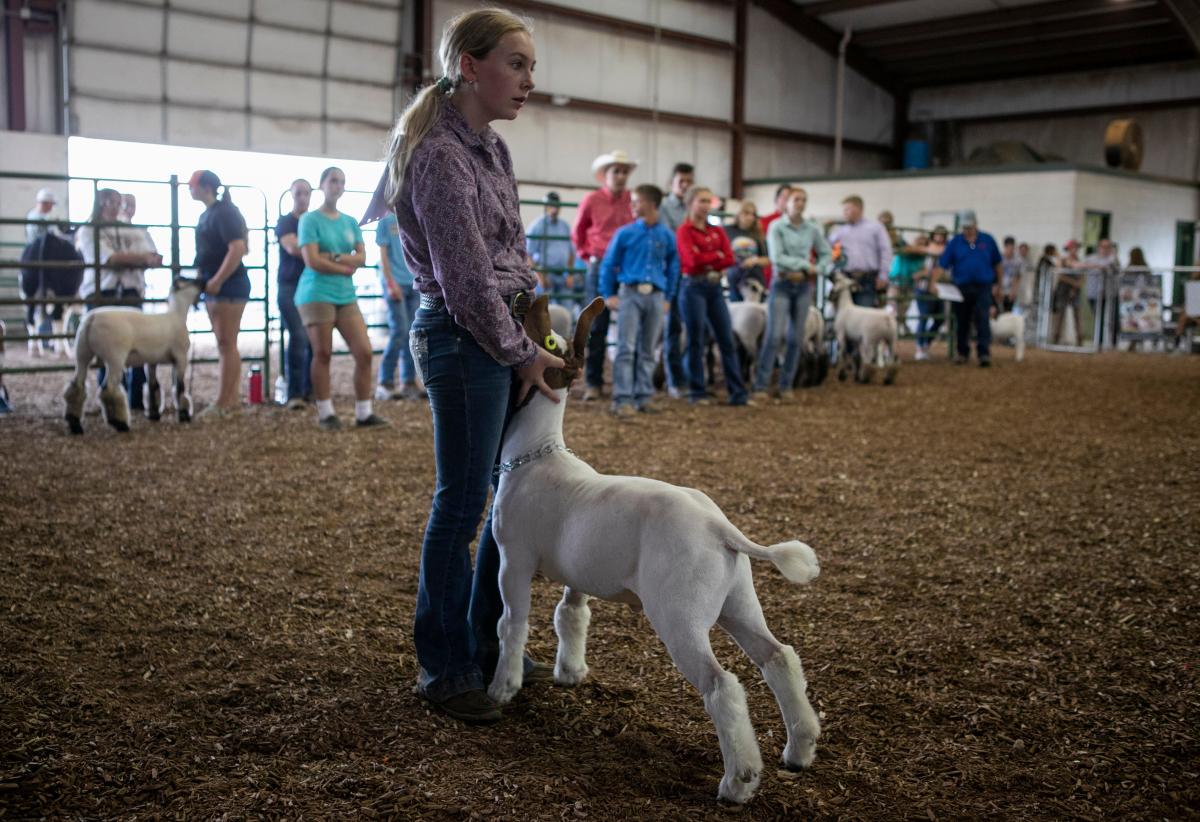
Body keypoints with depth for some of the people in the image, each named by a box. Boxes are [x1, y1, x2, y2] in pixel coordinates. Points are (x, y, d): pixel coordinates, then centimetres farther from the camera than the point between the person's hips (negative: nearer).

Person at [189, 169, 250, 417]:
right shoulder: (207, 214, 16)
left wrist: (217, 281, -22)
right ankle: (233, 399, 15)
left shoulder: (224, 212, -13)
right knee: (225, 344, 10)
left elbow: (237, 249, -23)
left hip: (229, 285, -10)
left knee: (226, 344, -6)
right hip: (214, 285, 10)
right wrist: (201, 279, 13)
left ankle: (223, 403, -3)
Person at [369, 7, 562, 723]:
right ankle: (444, 669, 15)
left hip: (506, 334, 9)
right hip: (463, 341, -9)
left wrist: (538, 323, 9)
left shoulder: (493, 148, 11)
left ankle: (488, 646, 29)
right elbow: (467, 283, -18)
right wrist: (523, 354, -9)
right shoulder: (441, 156, -17)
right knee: (462, 504, -1)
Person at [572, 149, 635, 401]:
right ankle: (593, 382, 5)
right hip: (600, 268, -1)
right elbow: (578, 233, 14)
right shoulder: (592, 200, 1)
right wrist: (587, 255, 6)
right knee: (597, 327, 0)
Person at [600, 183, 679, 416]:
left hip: (655, 296, 2)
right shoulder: (625, 233, 0)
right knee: (626, 348, -7)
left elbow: (673, 267, 16)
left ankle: (643, 397, 15)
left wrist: (668, 298, 12)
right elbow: (609, 264, 5)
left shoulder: (667, 236, 6)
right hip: (630, 294, -2)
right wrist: (609, 294, 2)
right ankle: (623, 399, -7)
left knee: (647, 351, 8)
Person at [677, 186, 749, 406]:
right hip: (693, 287, -5)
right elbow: (692, 259, -14)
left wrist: (708, 262, -9)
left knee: (727, 340, 2)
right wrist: (717, 255, -3)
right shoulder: (684, 231, -1)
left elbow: (729, 259, 2)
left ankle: (738, 393, 4)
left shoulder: (717, 231, 15)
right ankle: (697, 393, 8)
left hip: (715, 287, 5)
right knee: (696, 342, 0)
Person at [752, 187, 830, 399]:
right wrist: (804, 264, -10)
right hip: (782, 284, -4)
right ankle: (760, 385, -6)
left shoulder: (812, 229, 7)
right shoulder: (776, 227, -4)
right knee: (774, 335, -10)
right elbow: (777, 257, -13)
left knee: (796, 338, 4)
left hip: (803, 286, 4)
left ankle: (786, 386, 12)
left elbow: (827, 254, 14)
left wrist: (816, 269, -3)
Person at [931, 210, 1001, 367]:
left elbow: (997, 264, 11)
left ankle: (984, 353, -12)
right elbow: (942, 264, -4)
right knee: (962, 323, 9)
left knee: (982, 321, -11)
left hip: (983, 287, -1)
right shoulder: (955, 242, 2)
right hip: (962, 287, 1)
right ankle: (962, 353, 23)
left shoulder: (987, 240, 4)